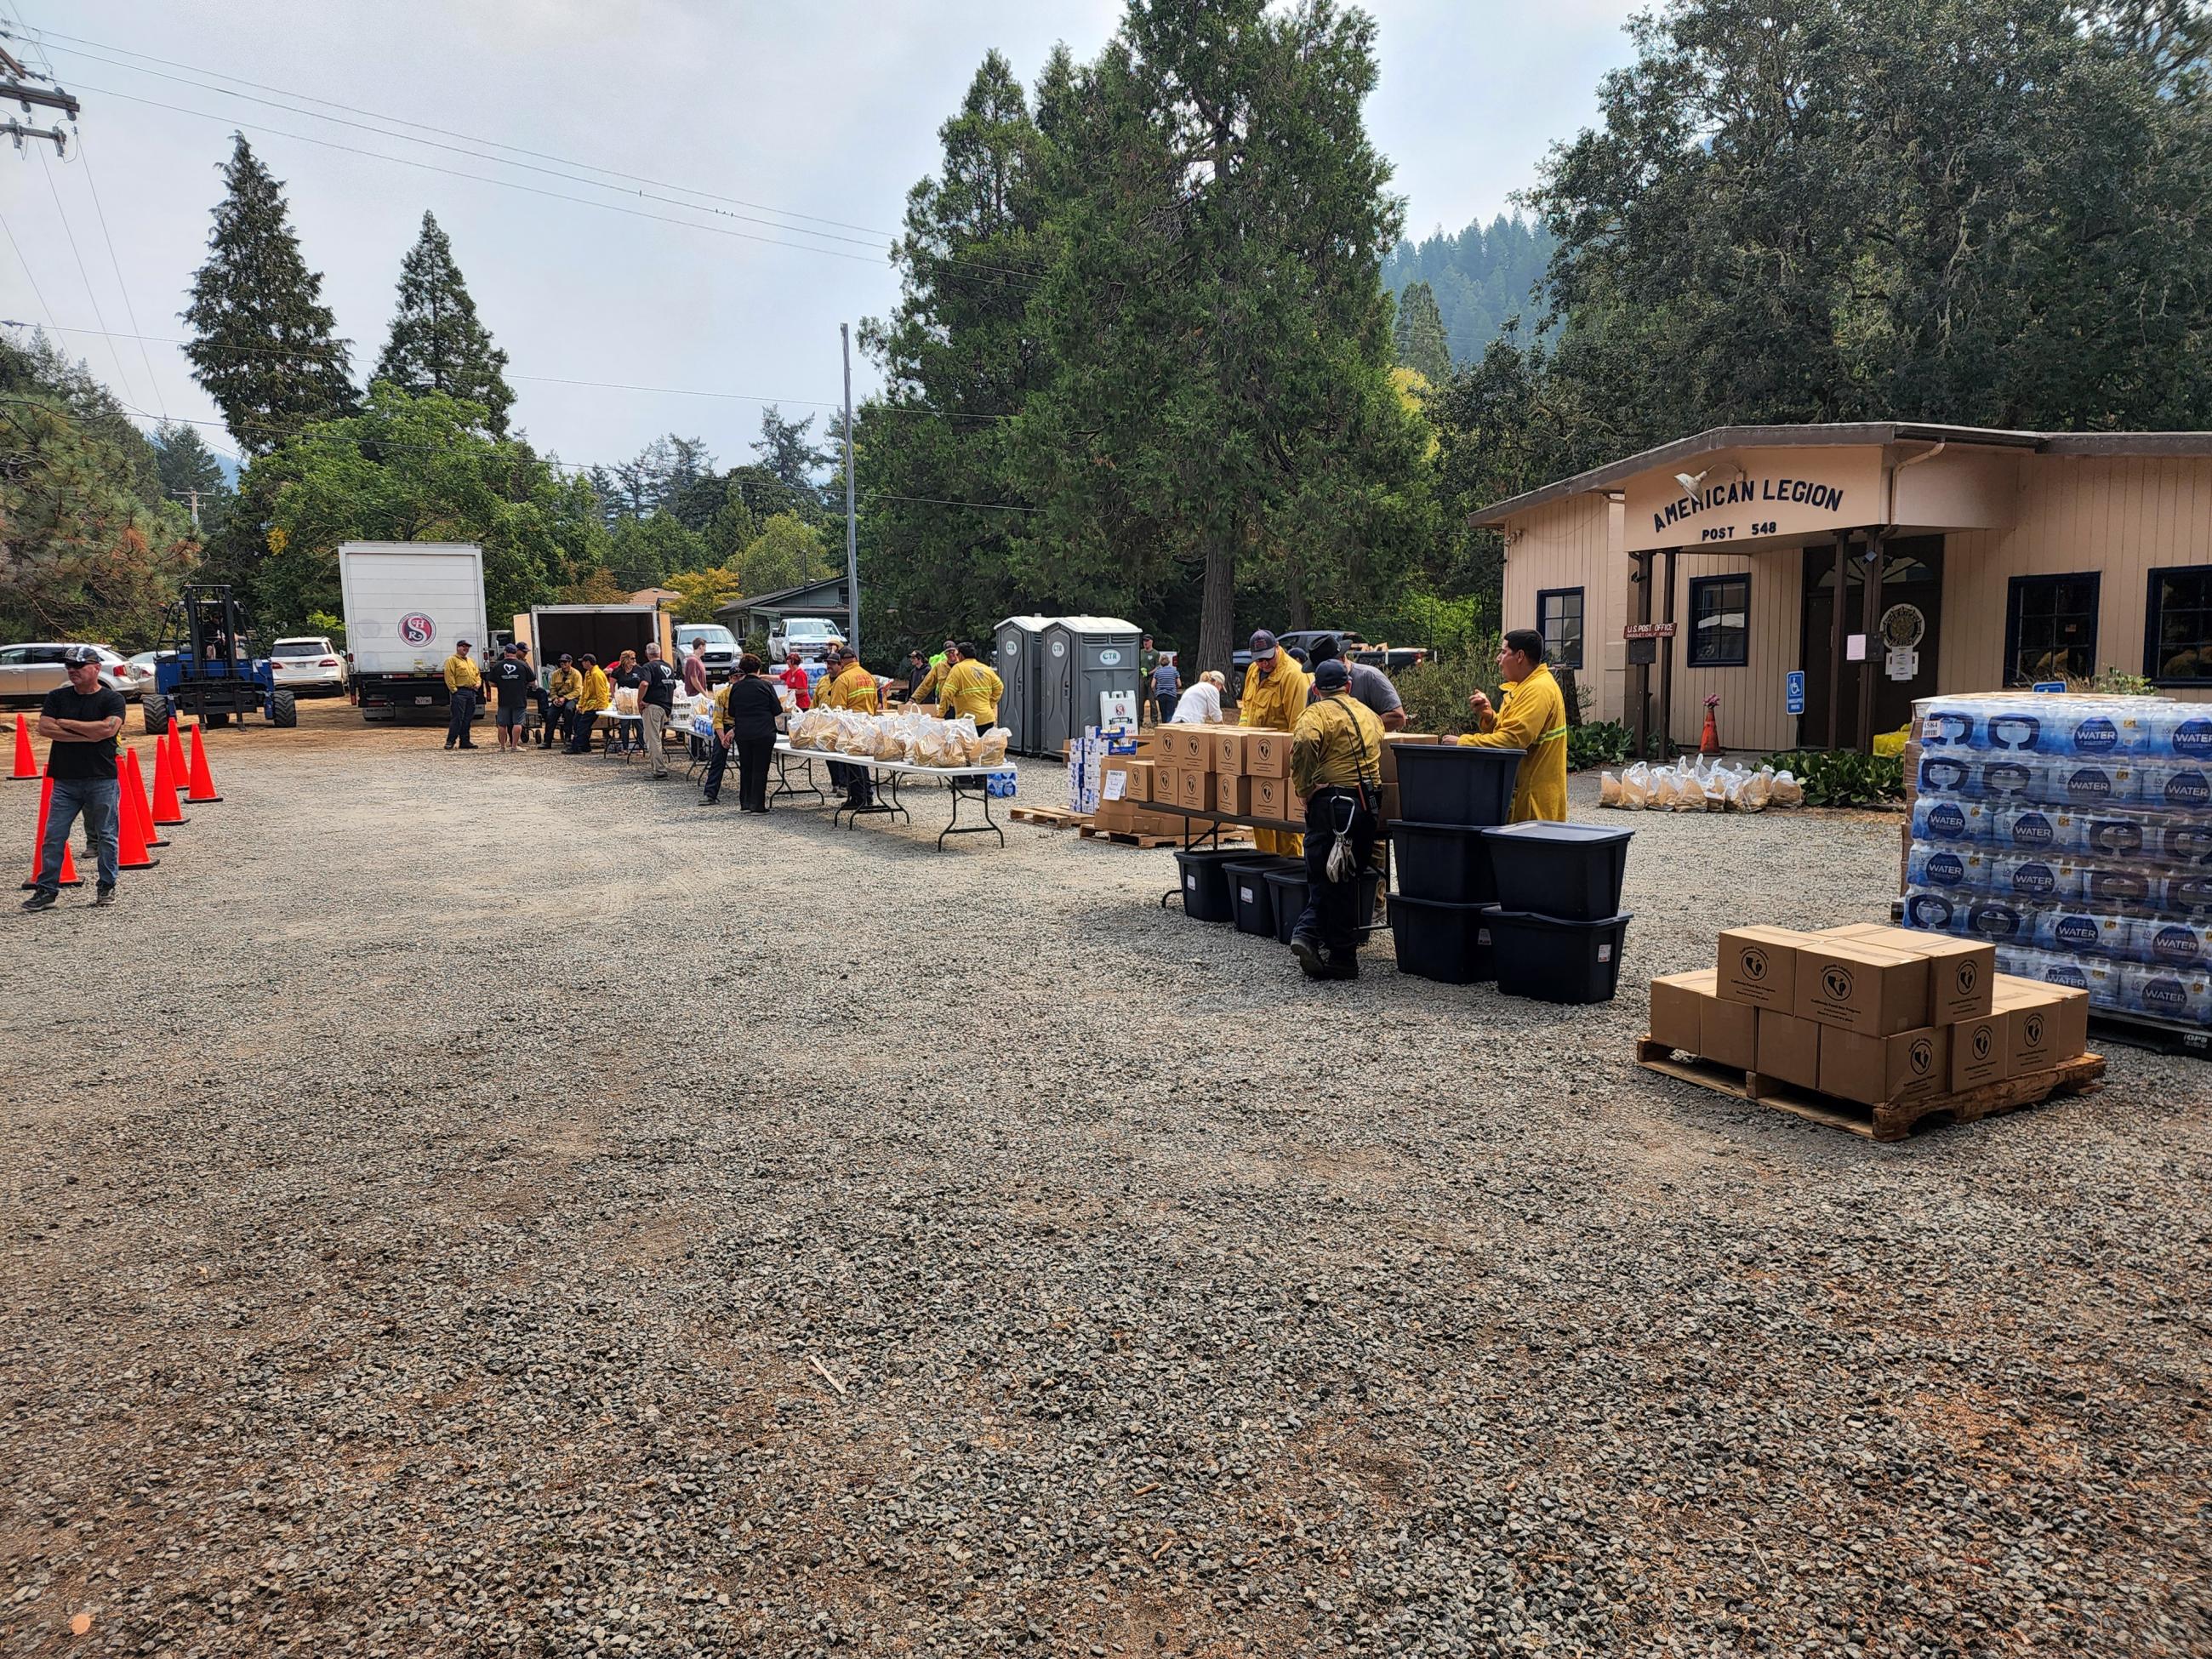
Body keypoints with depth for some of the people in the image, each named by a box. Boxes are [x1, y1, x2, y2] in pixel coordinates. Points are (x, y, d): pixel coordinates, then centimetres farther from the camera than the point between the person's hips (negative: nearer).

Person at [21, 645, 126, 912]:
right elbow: (43, 728, -3)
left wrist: (65, 723, -8)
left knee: (106, 836, 4)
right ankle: (46, 889, 7)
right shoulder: (57, 697, 10)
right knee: (53, 837, 2)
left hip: (102, 781, -3)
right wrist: (87, 735, -11)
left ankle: (107, 887, 16)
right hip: (65, 781, 3)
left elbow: (108, 728, -17)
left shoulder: (112, 699, 0)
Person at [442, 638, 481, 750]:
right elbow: (449, 677, -11)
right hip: (459, 692, -8)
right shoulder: (452, 660, -3)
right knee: (457, 718, -10)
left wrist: (478, 683, 5)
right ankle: (450, 741, -6)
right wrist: (454, 690, -17)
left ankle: (465, 741, 14)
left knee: (467, 719, 9)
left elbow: (477, 675, 25)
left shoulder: (471, 661, 23)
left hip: (471, 692, 8)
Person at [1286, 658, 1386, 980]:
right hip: (1369, 805, 5)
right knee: (1349, 878, 10)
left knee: (1326, 878, 3)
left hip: (1332, 803, -5)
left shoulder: (1317, 713, -3)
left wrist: (1304, 789, -12)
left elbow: (1303, 743, -21)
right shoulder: (1369, 714, 20)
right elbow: (1380, 756, 23)